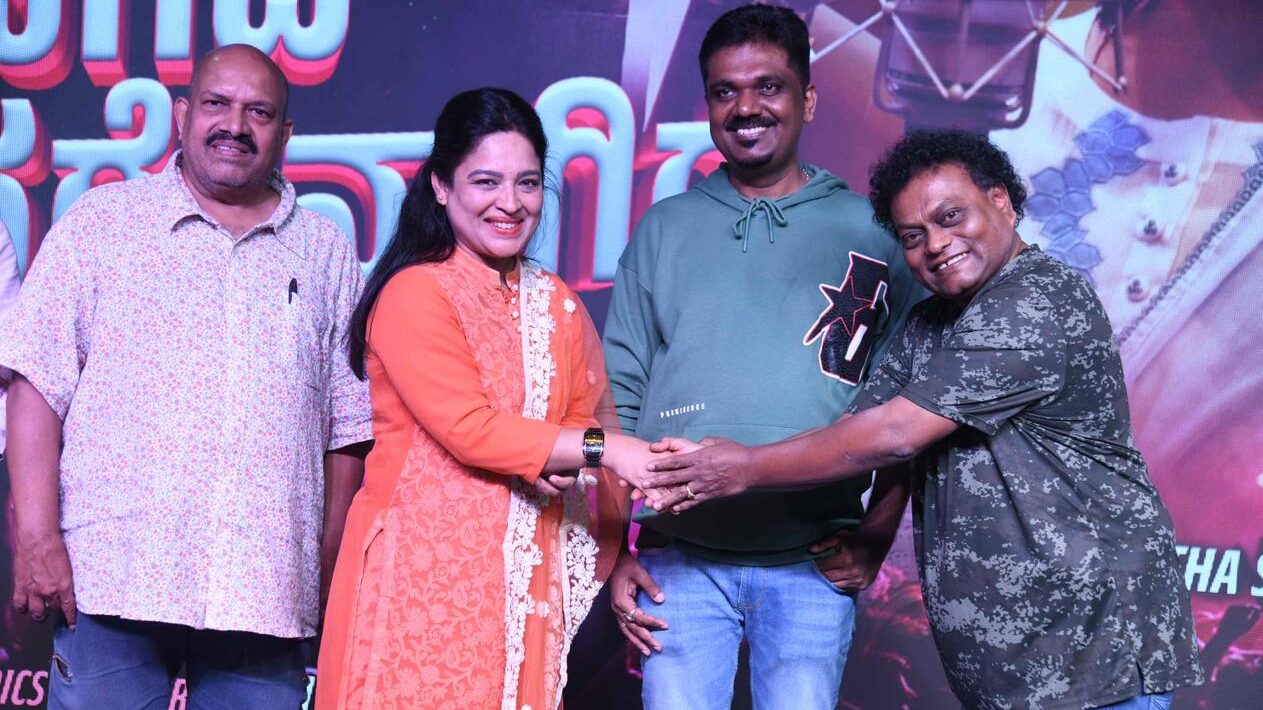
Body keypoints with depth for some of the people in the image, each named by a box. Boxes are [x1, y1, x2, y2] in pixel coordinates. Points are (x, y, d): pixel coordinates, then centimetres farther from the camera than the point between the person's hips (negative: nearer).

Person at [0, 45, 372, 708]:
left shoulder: (327, 253, 14)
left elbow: (346, 425, 14)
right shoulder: (102, 221, 7)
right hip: (112, 576, -2)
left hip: (267, 596, 2)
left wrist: (331, 570, 8)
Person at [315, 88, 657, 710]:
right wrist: (607, 449, -20)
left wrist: (552, 461, -11)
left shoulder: (555, 303, 12)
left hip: (526, 574, 6)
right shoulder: (416, 292, -9)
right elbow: (468, 429, -17)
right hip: (423, 571, -6)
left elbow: (584, 417, 11)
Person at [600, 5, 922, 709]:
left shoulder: (869, 231, 7)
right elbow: (620, 393, 10)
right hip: (680, 557, 1)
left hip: (814, 565, -1)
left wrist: (878, 535, 0)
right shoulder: (664, 228, 12)